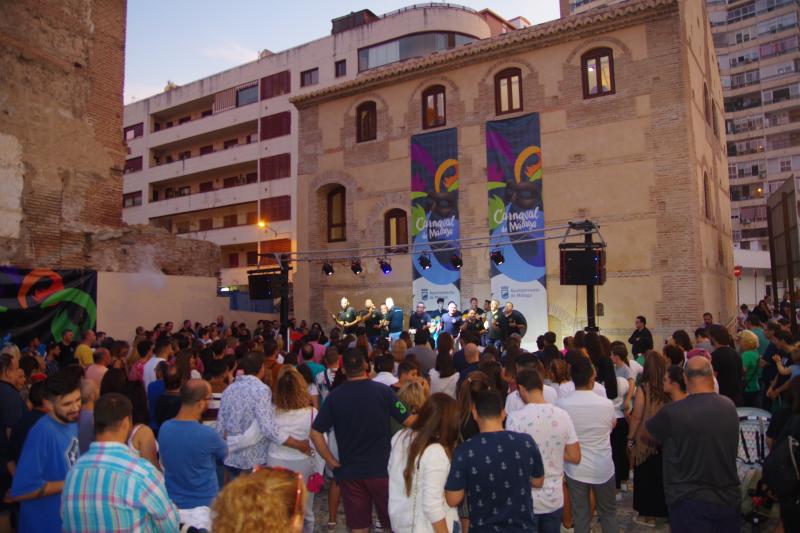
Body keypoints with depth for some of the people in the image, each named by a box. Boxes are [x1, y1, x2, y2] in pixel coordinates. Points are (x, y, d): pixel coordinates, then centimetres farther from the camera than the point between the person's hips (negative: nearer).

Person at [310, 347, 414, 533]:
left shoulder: (334, 396, -5)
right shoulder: (383, 391, -10)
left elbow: (315, 432, -6)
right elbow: (410, 421, -10)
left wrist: (330, 461, 1)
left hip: (349, 470, 2)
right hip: (381, 468, -2)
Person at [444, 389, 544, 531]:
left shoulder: (465, 450, -20)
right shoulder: (526, 442, -12)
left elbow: (453, 500, -13)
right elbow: (538, 482, 4)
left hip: (483, 528, -2)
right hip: (523, 527, 2)